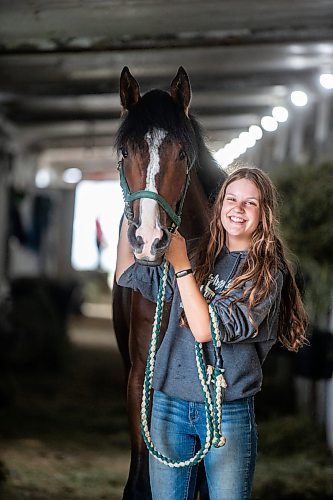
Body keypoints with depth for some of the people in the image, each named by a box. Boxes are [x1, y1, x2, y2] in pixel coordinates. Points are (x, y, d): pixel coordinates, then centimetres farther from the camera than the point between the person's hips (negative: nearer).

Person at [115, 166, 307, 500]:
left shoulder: (268, 273, -8)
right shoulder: (198, 255, 7)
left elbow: (205, 330, -17)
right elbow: (128, 275, 13)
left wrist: (181, 265, -20)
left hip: (228, 411, -4)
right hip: (169, 402, 4)